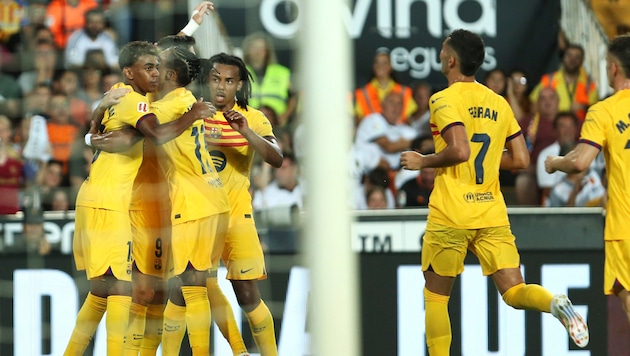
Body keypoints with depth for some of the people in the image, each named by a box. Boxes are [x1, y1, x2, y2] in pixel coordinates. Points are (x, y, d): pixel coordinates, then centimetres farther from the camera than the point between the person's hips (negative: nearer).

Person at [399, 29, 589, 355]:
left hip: (450, 216, -5)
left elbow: (459, 150, -21)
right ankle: (555, 304, -30)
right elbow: (521, 159, 11)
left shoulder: (444, 99, -8)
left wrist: (422, 161, -5)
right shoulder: (499, 103, 12)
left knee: (436, 296, 10)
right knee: (514, 292, -1)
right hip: (492, 214, 5)